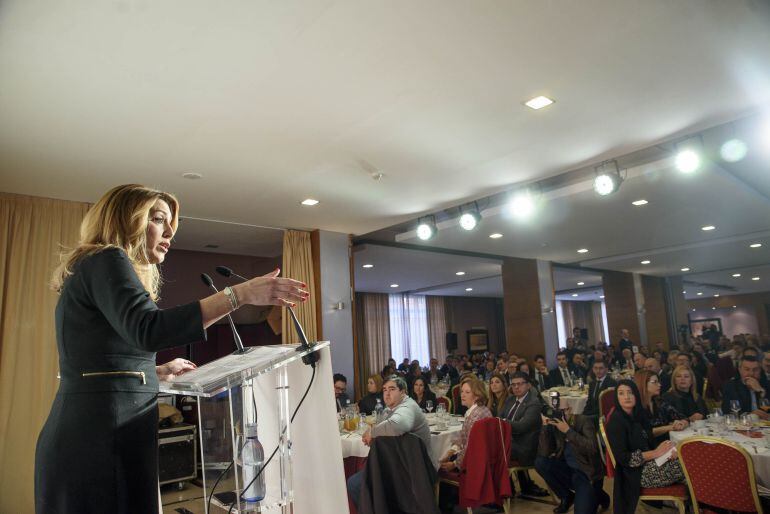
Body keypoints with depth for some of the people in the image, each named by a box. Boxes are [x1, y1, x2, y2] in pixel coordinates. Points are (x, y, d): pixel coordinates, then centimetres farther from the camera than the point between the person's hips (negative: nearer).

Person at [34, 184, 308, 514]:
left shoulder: (92, 267, 21)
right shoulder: (107, 259, -9)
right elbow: (147, 330, -29)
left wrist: (159, 371, 21)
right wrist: (240, 294, -32)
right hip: (102, 437, -10)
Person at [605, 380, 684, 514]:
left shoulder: (637, 414, 5)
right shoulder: (616, 421, -19)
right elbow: (623, 458, -20)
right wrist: (655, 453, -20)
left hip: (649, 462, 8)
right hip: (637, 472, -8)